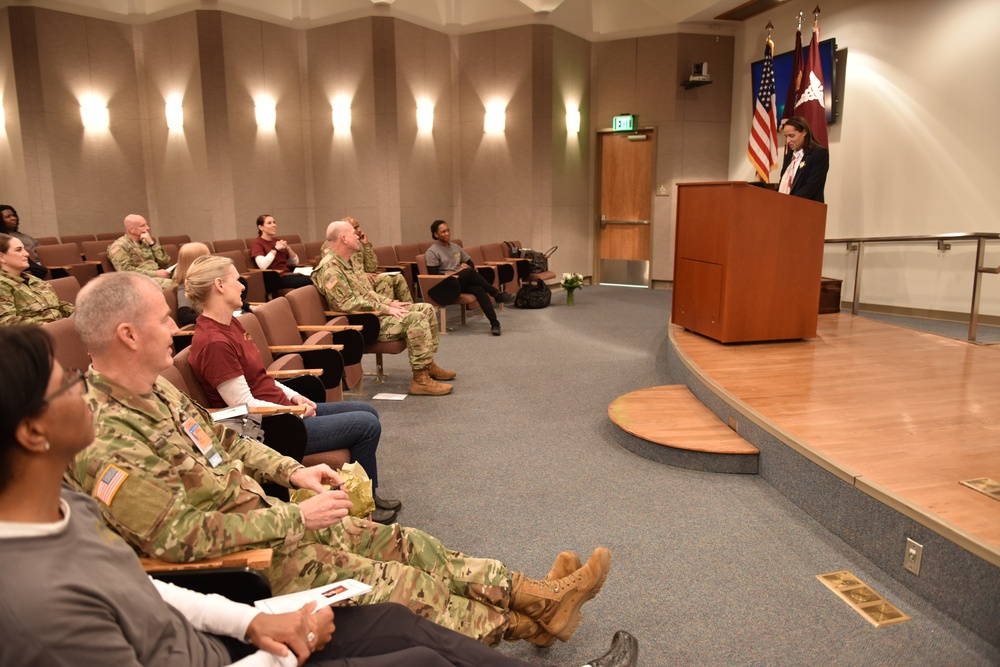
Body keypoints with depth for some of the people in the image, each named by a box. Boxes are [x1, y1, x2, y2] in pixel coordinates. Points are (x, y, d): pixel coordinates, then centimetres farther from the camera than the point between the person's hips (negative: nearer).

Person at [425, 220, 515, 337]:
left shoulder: (456, 247, 18)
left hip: (463, 282, 5)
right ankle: (497, 294, -23)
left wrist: (467, 267, -3)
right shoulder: (432, 252, -1)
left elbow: (471, 264, 22)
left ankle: (494, 323, -39)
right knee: (469, 272, -34)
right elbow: (434, 276, -10)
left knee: (479, 289, -30)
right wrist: (457, 272, -14)